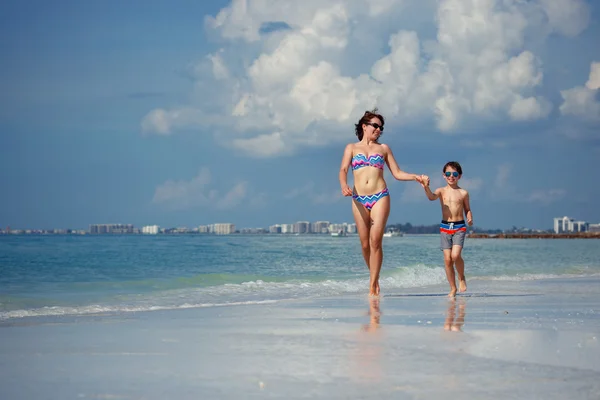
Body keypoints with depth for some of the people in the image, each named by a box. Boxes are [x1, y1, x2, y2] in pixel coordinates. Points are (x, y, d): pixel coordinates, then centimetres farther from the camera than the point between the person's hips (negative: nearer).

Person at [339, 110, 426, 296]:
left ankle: (373, 286, -10)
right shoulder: (352, 147, 14)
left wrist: (414, 177, -2)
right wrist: (344, 185, -20)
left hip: (380, 197, -1)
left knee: (376, 241, -11)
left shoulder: (384, 148, 16)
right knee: (365, 244, 0)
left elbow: (397, 173, 15)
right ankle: (374, 278, 20)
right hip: (359, 199, 1)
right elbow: (343, 170, 0)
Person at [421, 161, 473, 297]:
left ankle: (462, 278, 8)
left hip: (459, 227, -2)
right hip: (445, 227, 2)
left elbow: (467, 209, 14)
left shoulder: (463, 193, 4)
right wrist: (426, 188, -38)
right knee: (447, 259, -1)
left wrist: (470, 218, -8)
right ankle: (453, 288, 10)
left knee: (456, 255, -20)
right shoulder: (441, 191, 4)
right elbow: (432, 197, -17)